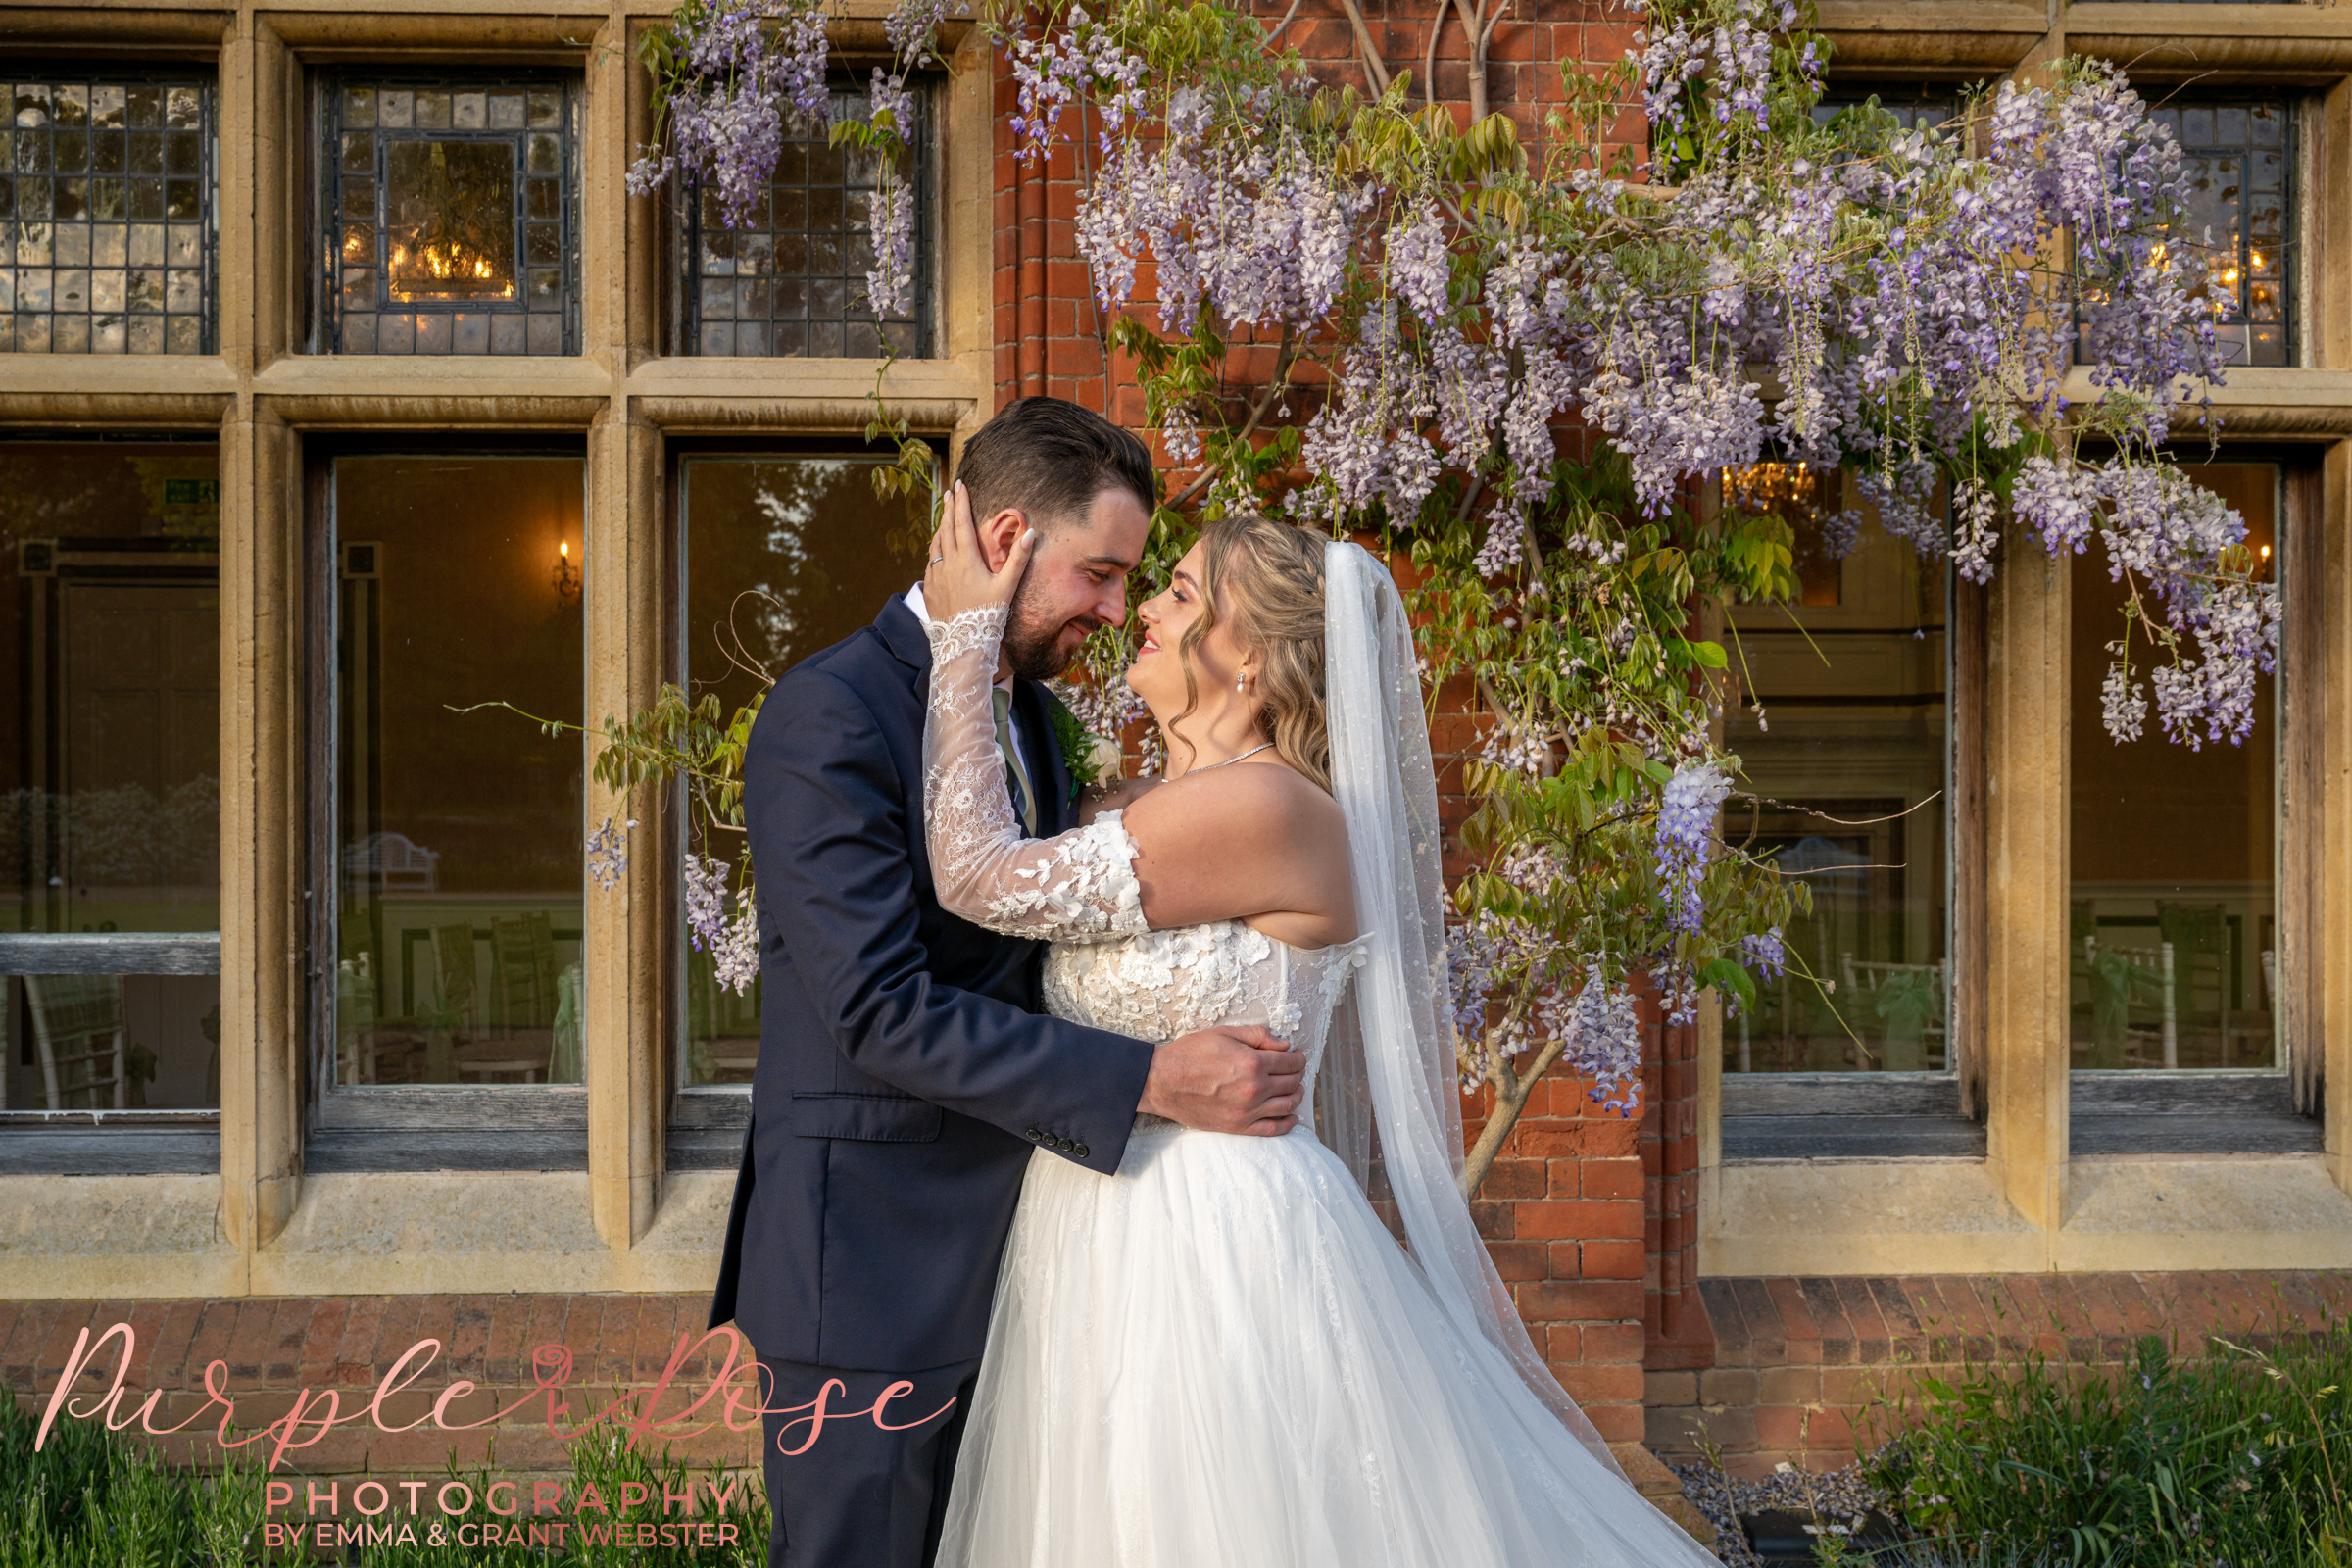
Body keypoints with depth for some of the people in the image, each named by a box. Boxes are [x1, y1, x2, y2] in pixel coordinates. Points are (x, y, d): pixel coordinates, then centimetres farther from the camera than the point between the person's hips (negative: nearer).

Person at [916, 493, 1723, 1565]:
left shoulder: (1266, 807, -19)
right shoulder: (1132, 810, 10)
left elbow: (985, 877, -20)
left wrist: (965, 635, -11)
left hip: (1218, 1250, -9)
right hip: (1105, 1259, 9)